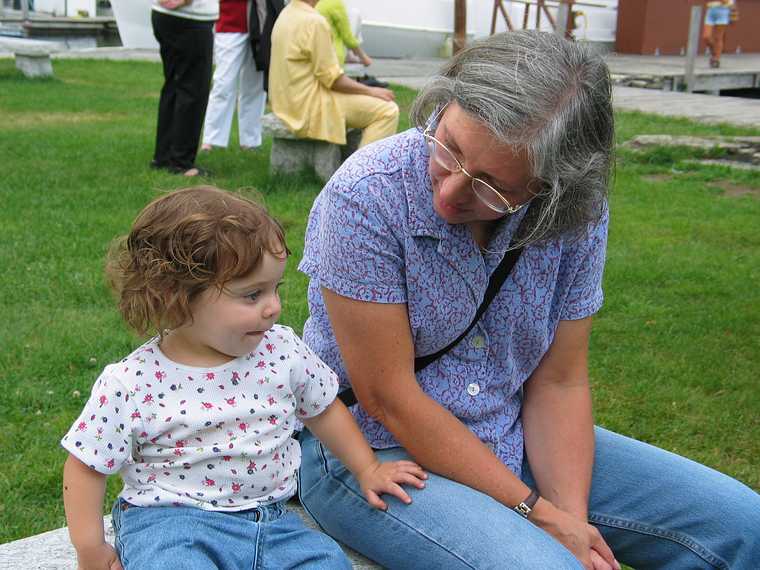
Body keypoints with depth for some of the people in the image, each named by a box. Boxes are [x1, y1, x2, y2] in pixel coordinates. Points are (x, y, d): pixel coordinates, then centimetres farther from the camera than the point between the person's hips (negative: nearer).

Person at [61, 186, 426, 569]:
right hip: (169, 522, -4)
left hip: (270, 519, 4)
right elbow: (87, 465, -1)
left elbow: (323, 408, 16)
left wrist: (368, 470, 16)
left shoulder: (282, 350, -2)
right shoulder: (133, 384, -12)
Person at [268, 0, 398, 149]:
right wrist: (371, 91, -6)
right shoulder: (314, 22, -20)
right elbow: (332, 78, -18)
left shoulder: (286, 15, 9)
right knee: (387, 111, -8)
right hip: (310, 108, -10)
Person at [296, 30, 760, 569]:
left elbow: (559, 383, -3)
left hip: (514, 443, 4)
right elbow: (388, 396, -21)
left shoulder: (577, 214, -10)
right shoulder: (365, 197, -24)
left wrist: (571, 517, -17)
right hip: (376, 451, -4)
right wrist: (536, 513, -19)